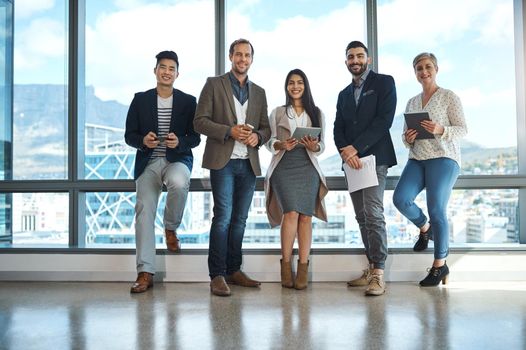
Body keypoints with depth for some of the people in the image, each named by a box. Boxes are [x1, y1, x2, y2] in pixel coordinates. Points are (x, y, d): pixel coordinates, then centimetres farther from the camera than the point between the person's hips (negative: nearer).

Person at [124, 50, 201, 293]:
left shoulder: (188, 101, 7)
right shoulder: (140, 99, 8)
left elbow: (195, 138, 4)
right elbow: (129, 135, 7)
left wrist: (179, 142, -17)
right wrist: (143, 141, -16)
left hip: (177, 159, -1)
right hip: (148, 163, 2)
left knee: (178, 182, -36)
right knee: (144, 211, -11)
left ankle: (171, 228, -5)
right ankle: (145, 273, -6)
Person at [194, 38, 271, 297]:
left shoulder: (259, 92, 17)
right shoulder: (214, 84, 5)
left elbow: (266, 128, 17)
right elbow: (200, 121, -3)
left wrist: (257, 136, -6)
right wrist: (229, 131, -16)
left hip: (248, 163, 5)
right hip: (223, 161, -4)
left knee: (239, 219, 8)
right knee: (223, 217, -11)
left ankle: (234, 270, 18)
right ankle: (217, 275, -4)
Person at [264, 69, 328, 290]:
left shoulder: (317, 113, 15)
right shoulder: (277, 113, 13)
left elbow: (322, 145, 10)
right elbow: (270, 142, 6)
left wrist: (314, 146, -12)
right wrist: (281, 145, -15)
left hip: (308, 168, 1)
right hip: (284, 166, -1)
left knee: (306, 216, -7)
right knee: (291, 213, -17)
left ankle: (303, 269, -1)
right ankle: (286, 265, -4)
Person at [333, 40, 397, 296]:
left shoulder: (384, 82, 4)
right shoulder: (344, 94, 22)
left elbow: (384, 120, -9)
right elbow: (338, 129, 12)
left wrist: (355, 148, -14)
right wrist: (345, 151, -10)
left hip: (374, 158, -6)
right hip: (351, 160, 6)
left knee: (373, 214, -14)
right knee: (362, 217, 7)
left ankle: (378, 275, -12)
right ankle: (372, 268, 13)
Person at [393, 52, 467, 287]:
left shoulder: (449, 97, 3)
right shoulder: (411, 103, 17)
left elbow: (462, 129, -1)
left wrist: (441, 130, -20)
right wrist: (407, 138, -5)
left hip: (444, 158, -4)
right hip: (417, 159, 5)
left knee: (436, 210, -11)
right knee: (400, 199, -18)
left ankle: (440, 265, 5)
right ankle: (425, 228, 15)